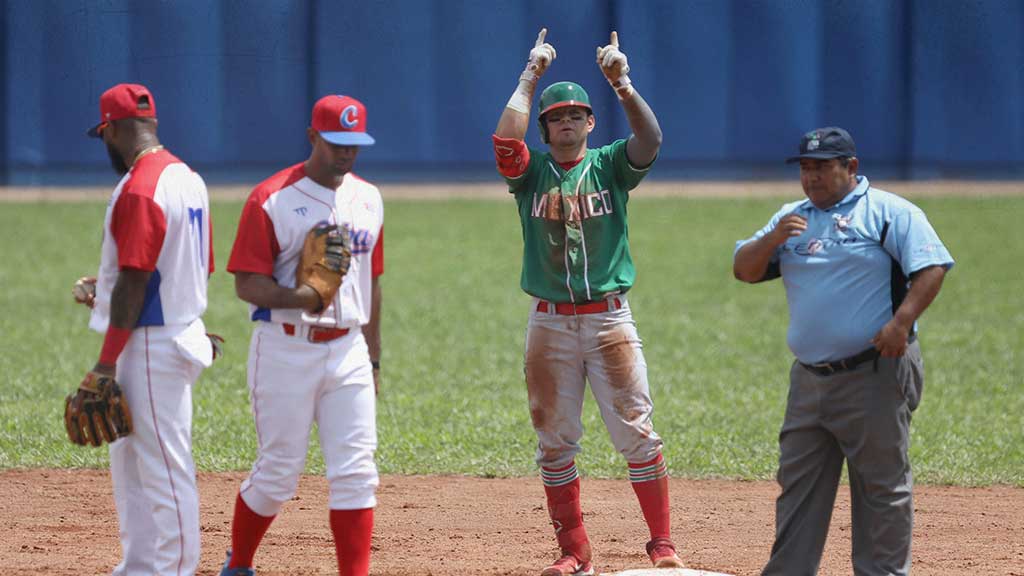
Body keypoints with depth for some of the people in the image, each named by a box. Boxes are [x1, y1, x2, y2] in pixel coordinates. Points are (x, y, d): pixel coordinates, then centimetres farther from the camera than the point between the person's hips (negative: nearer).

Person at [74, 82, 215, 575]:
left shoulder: (139, 189, -18)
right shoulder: (188, 179, 12)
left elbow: (135, 281, -21)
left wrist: (107, 361, -18)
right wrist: (105, 286, 25)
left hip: (152, 347, -10)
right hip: (183, 330, 10)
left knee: (164, 469, -5)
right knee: (128, 461, 19)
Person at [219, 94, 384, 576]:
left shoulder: (367, 200, 11)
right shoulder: (272, 199, -8)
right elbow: (247, 283, -12)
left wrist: (373, 358, 18)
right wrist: (300, 298, -30)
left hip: (348, 353, 5)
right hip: (285, 351, -5)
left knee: (355, 472, -3)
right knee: (278, 473, 2)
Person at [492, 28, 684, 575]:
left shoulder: (610, 166, 5)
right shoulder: (530, 171, 5)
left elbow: (651, 139, -14)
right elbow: (505, 139, -15)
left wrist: (621, 83, -23)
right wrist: (529, 77, -9)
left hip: (609, 319, -1)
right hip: (549, 322, 1)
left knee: (636, 434, -4)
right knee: (554, 443, 5)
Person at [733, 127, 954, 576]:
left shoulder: (890, 212, -3)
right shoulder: (792, 218, 16)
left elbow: (931, 267, -11)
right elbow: (744, 269, 12)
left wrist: (901, 321, -24)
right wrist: (773, 239, -8)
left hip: (875, 374, -6)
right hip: (809, 379, 6)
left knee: (882, 483, -3)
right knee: (799, 483, 8)